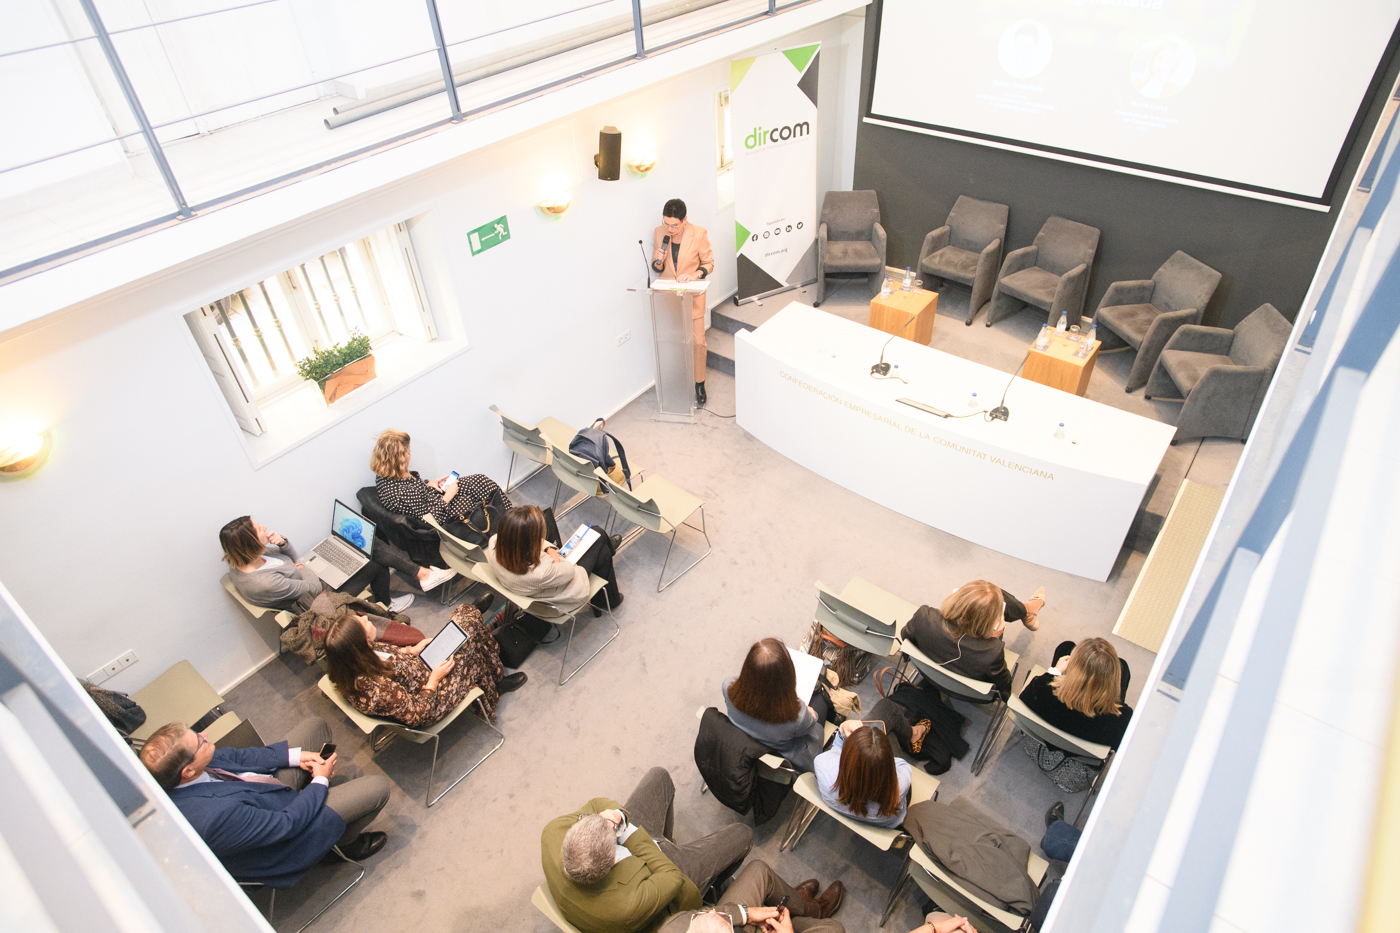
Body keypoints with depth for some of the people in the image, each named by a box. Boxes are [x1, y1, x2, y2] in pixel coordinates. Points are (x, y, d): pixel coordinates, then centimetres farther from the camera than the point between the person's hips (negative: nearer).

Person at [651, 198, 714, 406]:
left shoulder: (699, 234, -17)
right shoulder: (659, 233, -8)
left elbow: (709, 263, -7)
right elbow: (657, 266, 4)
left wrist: (696, 273, -27)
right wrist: (658, 261, -21)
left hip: (692, 295, -2)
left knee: (698, 342, -1)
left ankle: (699, 385, 17)